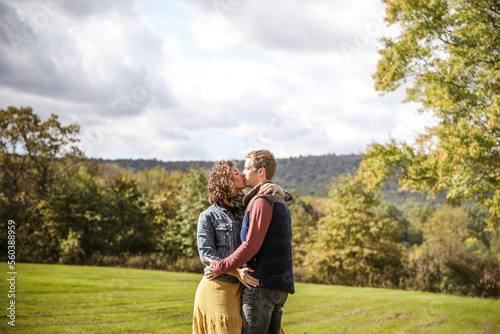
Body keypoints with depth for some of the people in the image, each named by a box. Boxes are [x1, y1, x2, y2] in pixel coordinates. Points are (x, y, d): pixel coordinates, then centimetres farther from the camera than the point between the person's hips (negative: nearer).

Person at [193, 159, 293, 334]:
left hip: (243, 287, 5)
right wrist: (236, 272, -23)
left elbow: (286, 199, 16)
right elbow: (206, 254, -10)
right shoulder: (208, 216, -1)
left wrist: (276, 188, -9)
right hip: (218, 287, -5)